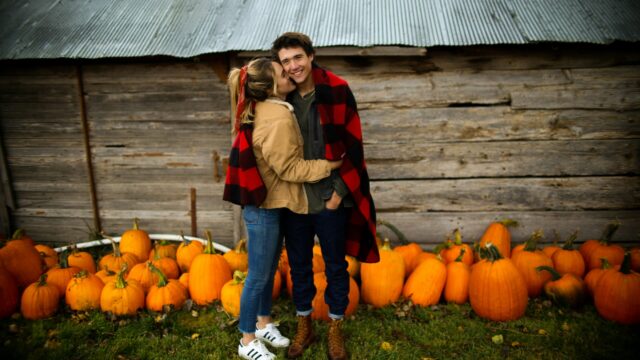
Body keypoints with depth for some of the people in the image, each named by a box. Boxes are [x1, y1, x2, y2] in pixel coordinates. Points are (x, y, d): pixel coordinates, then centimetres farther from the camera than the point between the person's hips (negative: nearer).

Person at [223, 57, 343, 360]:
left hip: (269, 202, 9)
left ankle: (264, 324, 38)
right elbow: (290, 168, -19)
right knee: (259, 274, 5)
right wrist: (330, 165, -12)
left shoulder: (263, 109, 5)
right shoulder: (278, 120, -24)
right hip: (263, 207, -9)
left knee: (269, 269, 21)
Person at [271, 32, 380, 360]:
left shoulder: (337, 91, -10)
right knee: (298, 266, 15)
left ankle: (335, 330, 31)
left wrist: (340, 189, -10)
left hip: (330, 198, -3)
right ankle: (304, 327, 35)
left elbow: (353, 145, -8)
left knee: (335, 266, 12)